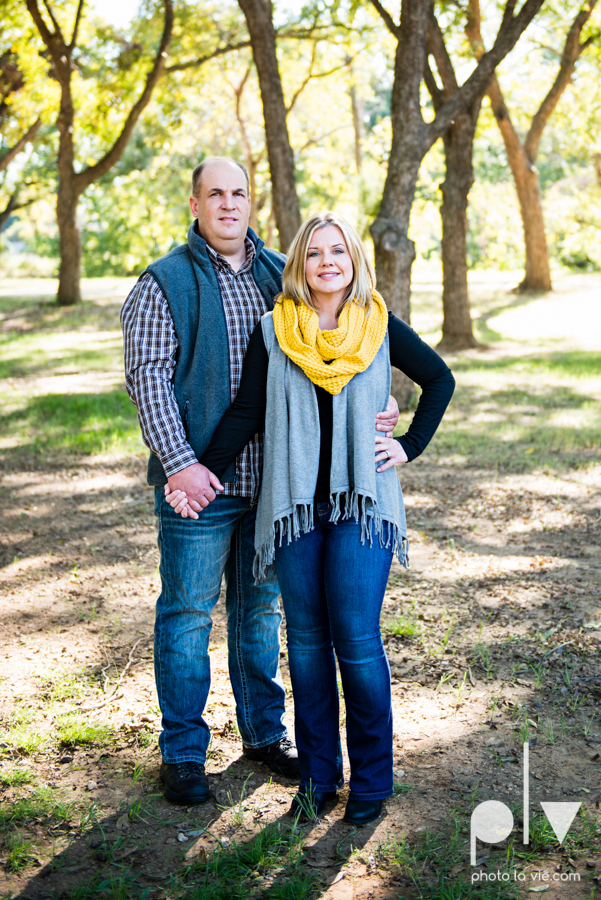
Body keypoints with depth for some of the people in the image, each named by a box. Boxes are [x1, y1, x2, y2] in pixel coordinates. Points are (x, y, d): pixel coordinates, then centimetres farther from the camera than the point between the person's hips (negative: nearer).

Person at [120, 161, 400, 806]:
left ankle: (264, 731, 31)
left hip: (271, 476, 4)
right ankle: (182, 753, 17)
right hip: (197, 481, -4)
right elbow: (147, 376, -10)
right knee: (187, 612, 3)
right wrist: (179, 461, -20)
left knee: (262, 606, 15)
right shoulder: (165, 282, -3)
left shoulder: (281, 275, 11)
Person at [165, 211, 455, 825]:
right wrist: (202, 472, -3)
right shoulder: (273, 331, 5)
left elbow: (439, 380, 17)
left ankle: (371, 780, 10)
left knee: (356, 637, -7)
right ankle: (317, 774, 20)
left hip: (361, 501, -1)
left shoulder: (380, 327, 5)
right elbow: (246, 412, 6)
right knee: (306, 637, 6)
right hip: (295, 501, 2)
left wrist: (410, 446, 7)